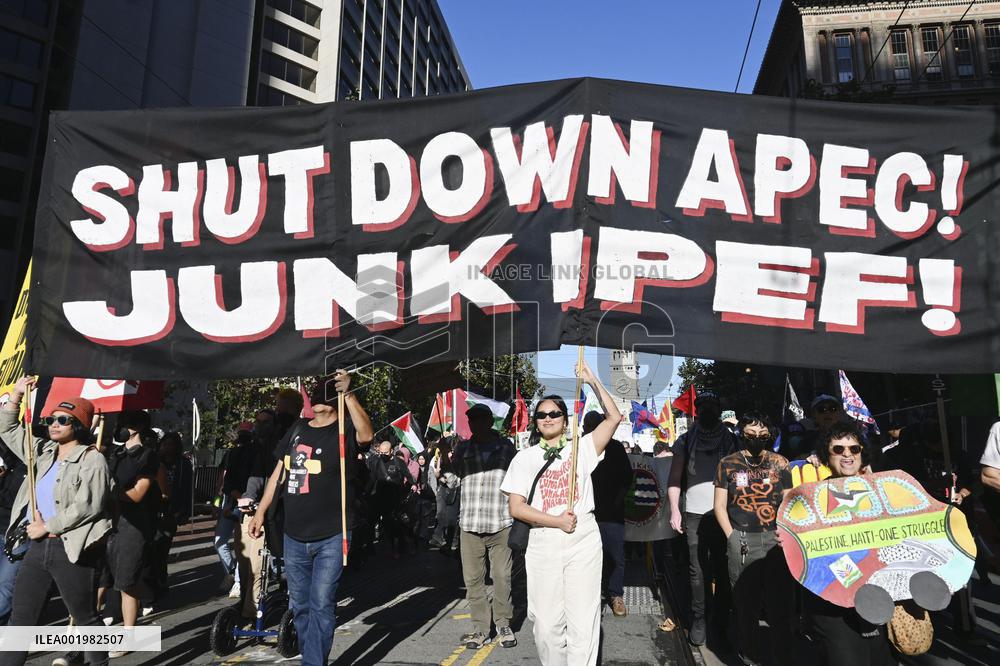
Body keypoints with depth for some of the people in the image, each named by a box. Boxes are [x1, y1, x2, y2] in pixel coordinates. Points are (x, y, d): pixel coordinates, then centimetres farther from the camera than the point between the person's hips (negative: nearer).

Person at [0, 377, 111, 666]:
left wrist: (46, 526, -14)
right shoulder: (43, 451, 11)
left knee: (85, 618, 6)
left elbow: (87, 506, -20)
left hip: (73, 549, -7)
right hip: (38, 546, 7)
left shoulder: (92, 459, -11)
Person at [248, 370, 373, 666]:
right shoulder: (298, 428, 9)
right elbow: (279, 473, 16)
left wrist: (347, 393, -38)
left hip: (331, 537, -6)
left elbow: (366, 434, -32)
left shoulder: (345, 429, -8)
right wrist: (261, 511, 13)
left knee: (321, 605, -5)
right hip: (294, 536, 6)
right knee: (300, 606, 16)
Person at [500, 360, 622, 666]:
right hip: (543, 544, 1)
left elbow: (614, 417, -4)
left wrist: (592, 381, -9)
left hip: (583, 541, -1)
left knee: (583, 621, 1)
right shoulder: (524, 458, 6)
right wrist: (557, 521, -9)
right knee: (546, 623, 6)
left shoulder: (582, 448, 6)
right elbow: (516, 508, -1)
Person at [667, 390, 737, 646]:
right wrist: (674, 509, -5)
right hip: (695, 513, -1)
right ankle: (699, 619, 11)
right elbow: (674, 479, 5)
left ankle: (723, 616, 20)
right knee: (698, 570, 1)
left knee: (723, 566, 6)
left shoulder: (731, 440, 8)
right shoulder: (685, 441, 5)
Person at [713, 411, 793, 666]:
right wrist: (732, 537, -3)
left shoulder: (780, 463, 6)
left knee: (781, 599, 4)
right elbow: (720, 505, 5)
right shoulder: (728, 463, 2)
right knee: (745, 600, 7)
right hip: (742, 539, -1)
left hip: (776, 539, 1)